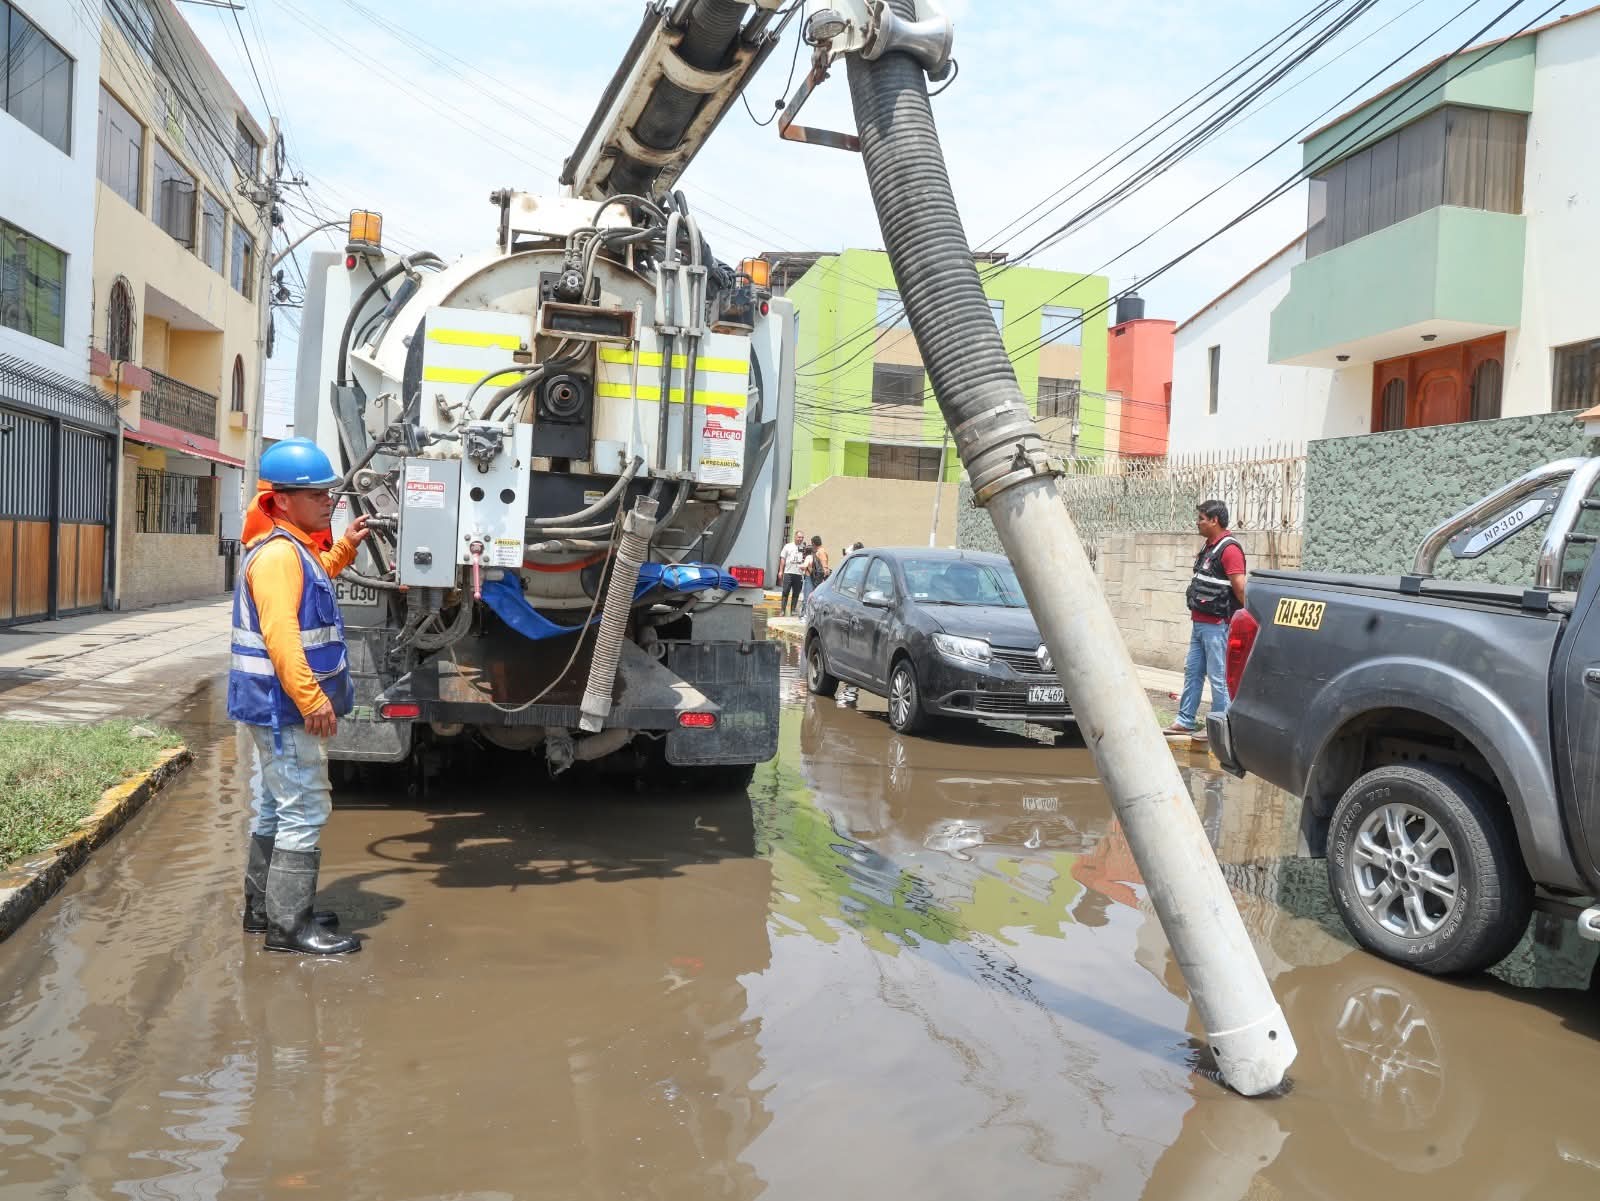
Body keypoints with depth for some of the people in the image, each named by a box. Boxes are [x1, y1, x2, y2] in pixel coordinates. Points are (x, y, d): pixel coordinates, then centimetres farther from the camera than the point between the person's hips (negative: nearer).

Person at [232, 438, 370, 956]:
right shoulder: (277, 553, -20)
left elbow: (313, 581, 36)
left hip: (285, 706, 11)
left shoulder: (296, 547, 12)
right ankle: (289, 925, -1)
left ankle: (264, 908, 29)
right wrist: (311, 698, -30)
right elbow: (279, 635, -28)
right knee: (304, 810, -7)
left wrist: (345, 547, 22)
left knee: (278, 806, 18)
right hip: (286, 705, -11)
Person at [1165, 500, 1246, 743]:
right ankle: (1186, 721, 22)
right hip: (1199, 622, 10)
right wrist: (1195, 616, 16)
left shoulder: (1229, 549, -15)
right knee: (1192, 672, 14)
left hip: (1216, 625, -10)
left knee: (1218, 677, -3)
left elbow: (1240, 588, -20)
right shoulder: (1209, 547, 15)